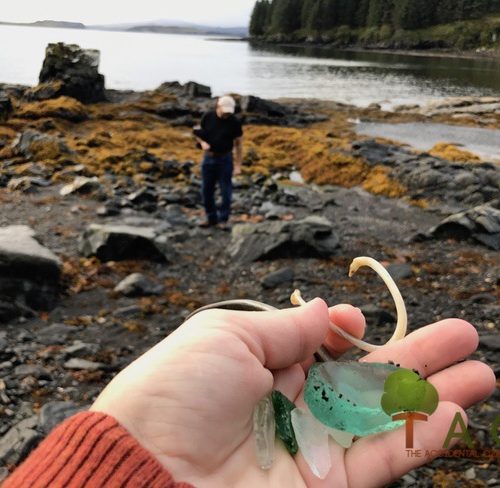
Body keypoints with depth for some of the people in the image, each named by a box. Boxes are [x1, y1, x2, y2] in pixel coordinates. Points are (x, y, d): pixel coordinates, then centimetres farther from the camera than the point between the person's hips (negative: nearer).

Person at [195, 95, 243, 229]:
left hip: (225, 159, -2)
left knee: (226, 190, 0)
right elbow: (199, 133, 9)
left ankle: (223, 219, 13)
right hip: (209, 157, 3)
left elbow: (239, 144, -5)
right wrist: (203, 143, -14)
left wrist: (238, 165, -9)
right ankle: (211, 218, 20)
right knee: (206, 190, 7)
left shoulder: (234, 122, -10)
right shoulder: (208, 117, -4)